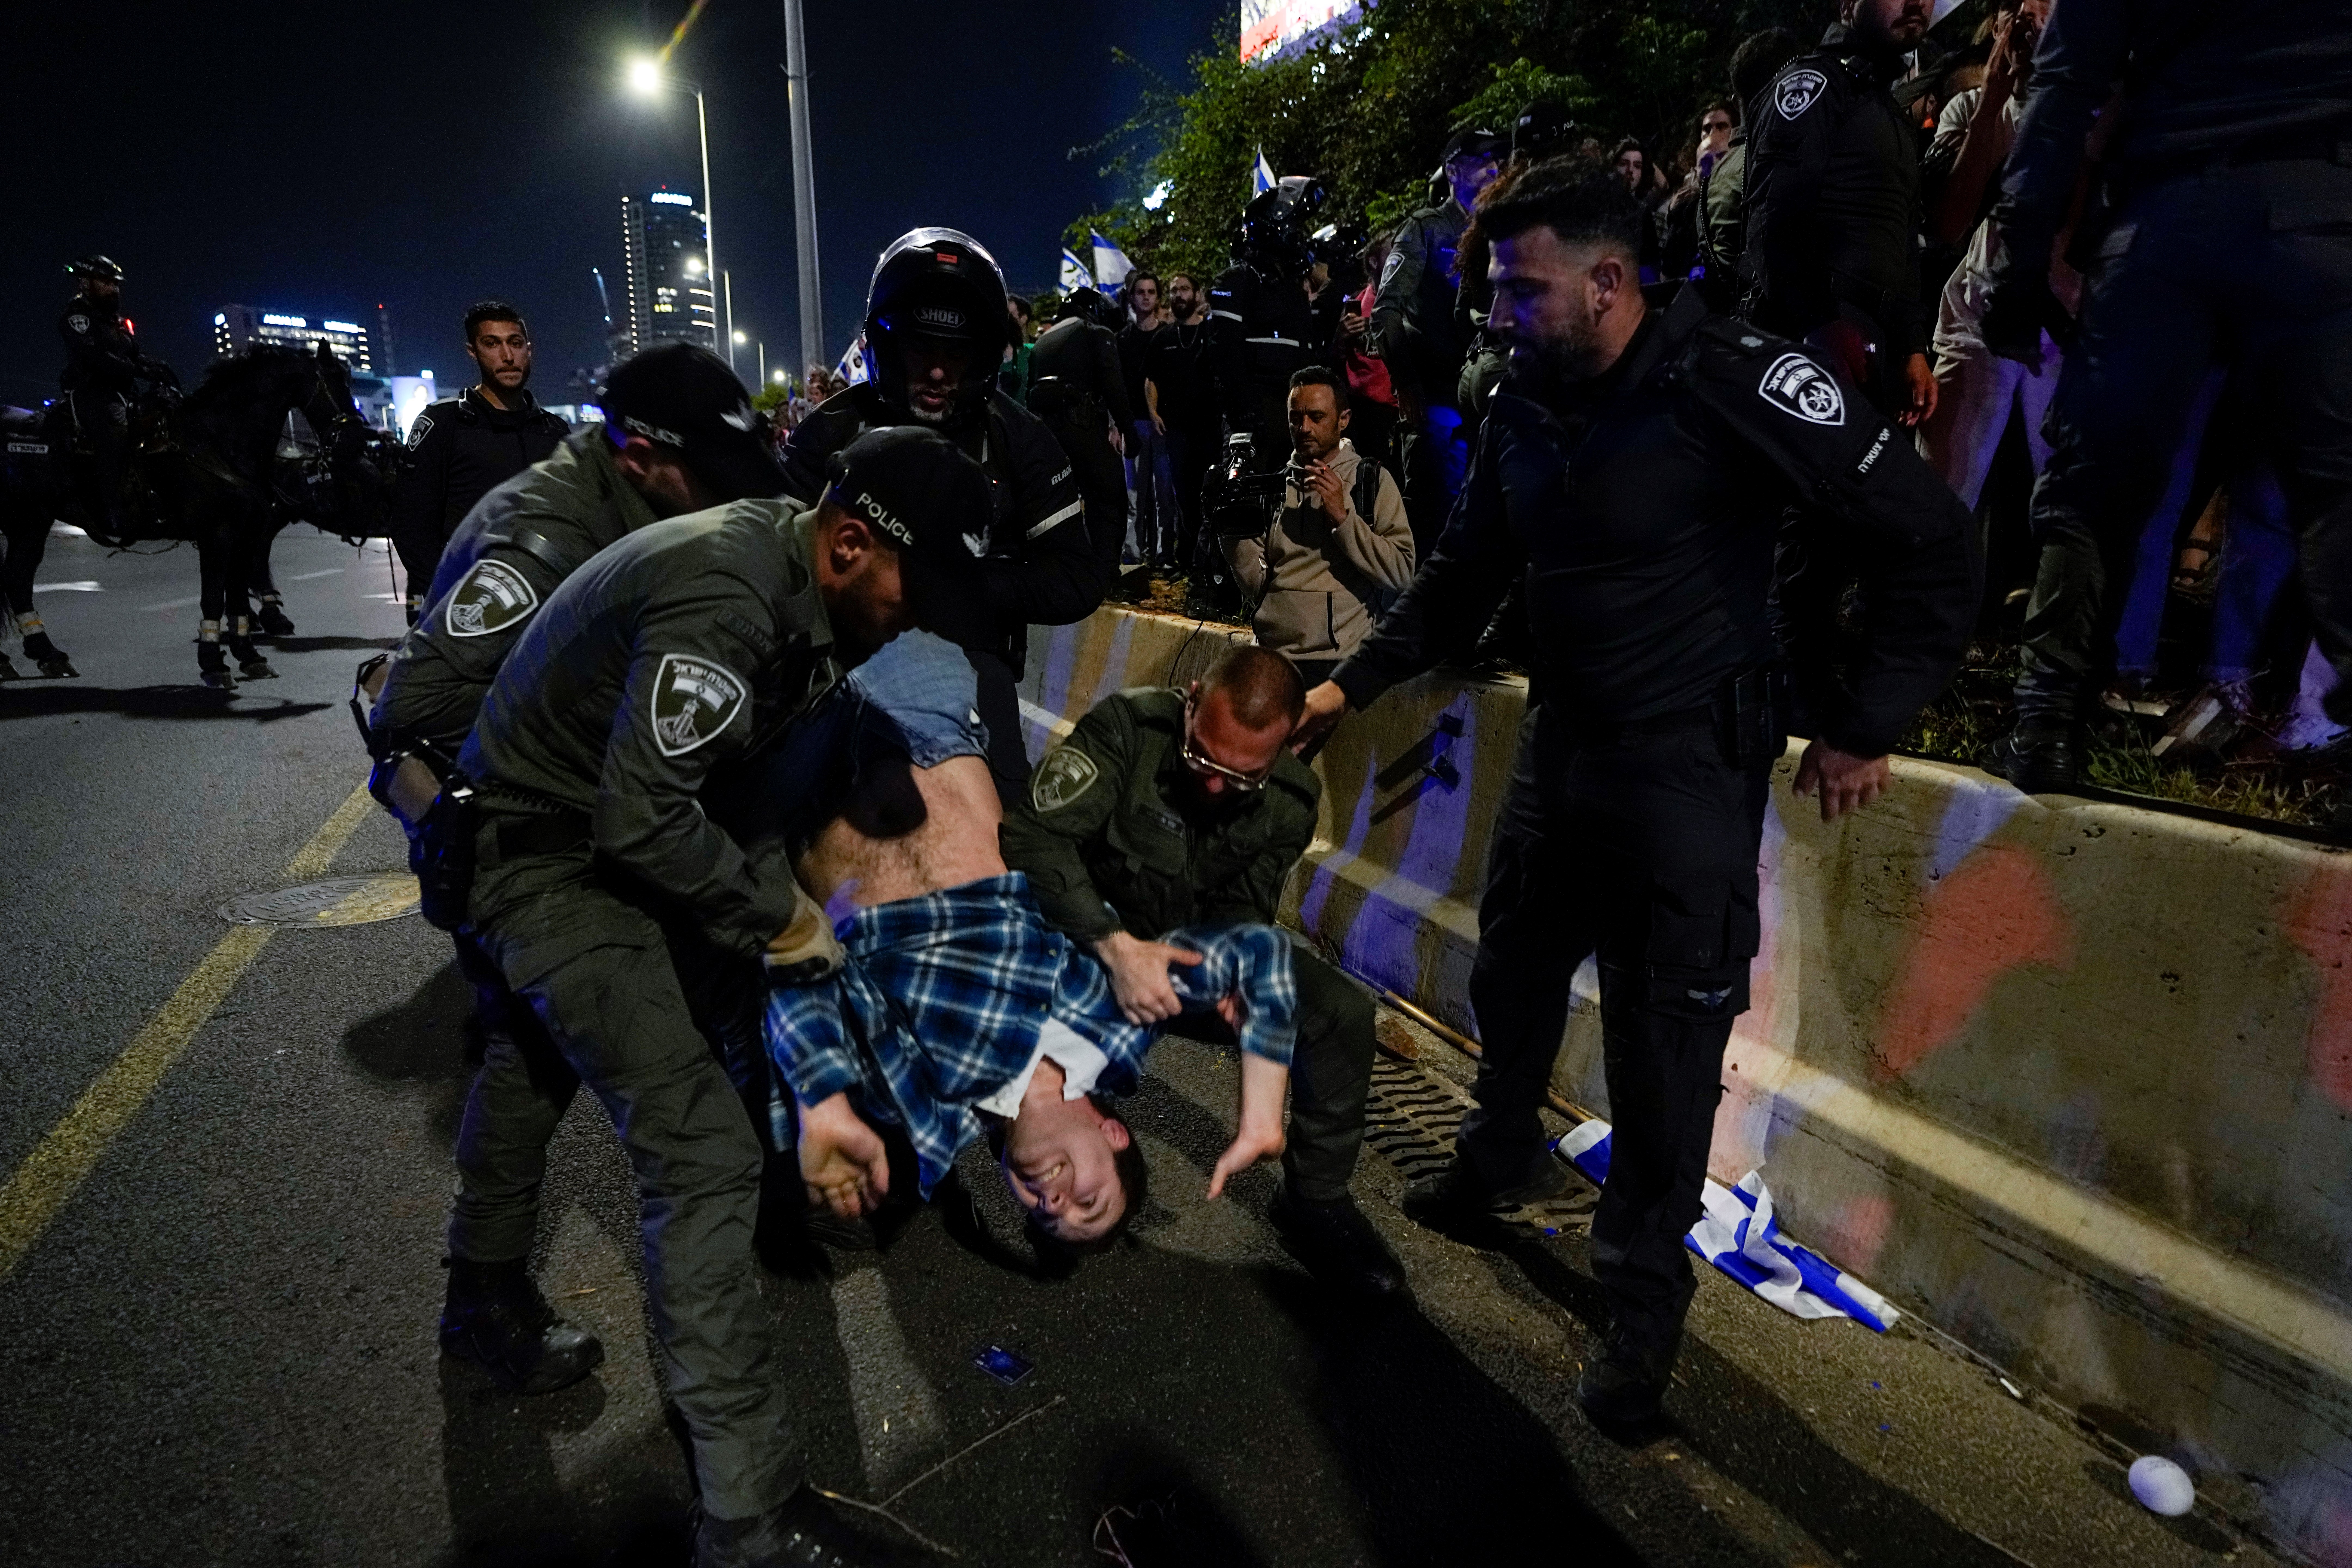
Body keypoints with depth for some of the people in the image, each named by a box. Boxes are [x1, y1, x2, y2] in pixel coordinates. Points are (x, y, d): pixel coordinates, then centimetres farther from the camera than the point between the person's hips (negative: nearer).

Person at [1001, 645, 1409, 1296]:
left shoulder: (1292, 801, -11)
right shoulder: (1129, 726, -26)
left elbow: (1242, 910, -7)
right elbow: (1031, 834, -33)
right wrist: (1115, 946, -45)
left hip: (1202, 947, 3)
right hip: (1092, 939, -3)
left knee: (1345, 1013, -16)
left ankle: (1316, 1199, 5)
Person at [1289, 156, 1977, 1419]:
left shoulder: (1730, 385, -18)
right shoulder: (1524, 407, 3)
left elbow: (1929, 539, -13)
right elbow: (1468, 571, 15)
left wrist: (1864, 725, -11)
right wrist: (1353, 684, 8)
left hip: (1687, 769, -6)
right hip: (1561, 747, 7)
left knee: (1665, 1050, 2)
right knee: (1511, 979, 19)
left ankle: (1644, 1300, 23)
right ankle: (1501, 1162, 47)